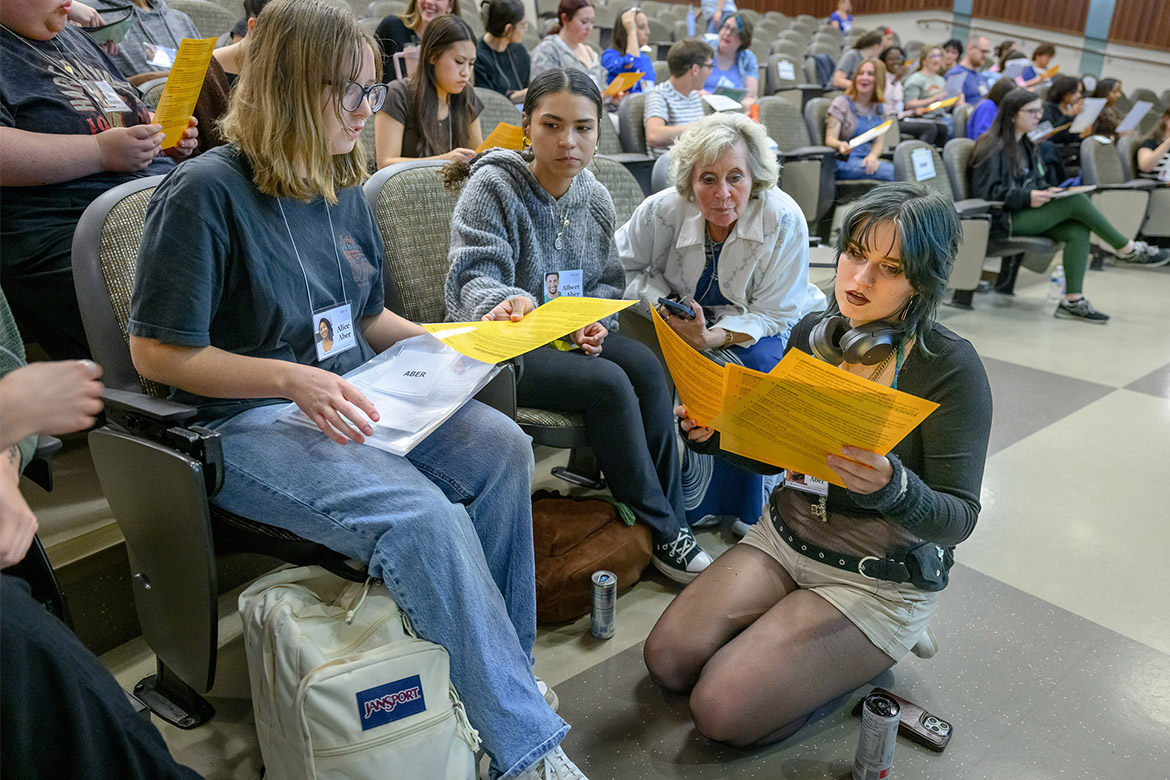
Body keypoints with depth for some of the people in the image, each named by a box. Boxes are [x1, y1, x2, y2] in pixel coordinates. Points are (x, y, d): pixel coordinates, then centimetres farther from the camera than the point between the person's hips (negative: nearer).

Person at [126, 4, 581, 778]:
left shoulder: (344, 190, 11)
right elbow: (158, 351, -12)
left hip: (355, 396, 7)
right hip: (248, 422, -7)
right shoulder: (206, 192, -12)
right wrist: (295, 380, -24)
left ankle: (505, 673, -3)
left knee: (501, 446, -18)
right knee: (423, 515, -30)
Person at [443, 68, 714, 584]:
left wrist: (594, 321, -10)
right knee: (608, 385, -27)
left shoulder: (595, 198, 7)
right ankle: (660, 530, -12)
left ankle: (671, 520, -11)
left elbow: (608, 280, 12)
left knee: (645, 368, -22)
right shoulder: (492, 187, -11)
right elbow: (475, 276, -21)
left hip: (565, 333, 6)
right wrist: (507, 302, -45)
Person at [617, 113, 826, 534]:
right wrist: (663, 305, -22)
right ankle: (690, 500, -7)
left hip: (762, 327, -1)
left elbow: (772, 312, -20)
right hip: (688, 317, 1)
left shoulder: (784, 220, -24)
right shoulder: (661, 211, -19)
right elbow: (625, 267, -3)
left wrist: (714, 337, -37)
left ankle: (748, 506, -9)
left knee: (759, 364, -31)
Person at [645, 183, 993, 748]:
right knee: (667, 661, -4)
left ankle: (879, 649, 8)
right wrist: (716, 434, -13)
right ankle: (793, 622, 17)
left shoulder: (950, 367, -18)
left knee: (722, 712, -13)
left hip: (880, 578, -5)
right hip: (785, 535, 5)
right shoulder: (813, 333, -2)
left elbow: (959, 518, -18)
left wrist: (892, 488, -40)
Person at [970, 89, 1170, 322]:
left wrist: (1047, 190, 3)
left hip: (1027, 213, 9)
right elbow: (986, 191, -17)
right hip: (1003, 219, -9)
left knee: (1079, 231, -18)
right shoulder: (993, 147, -8)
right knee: (1076, 201, -21)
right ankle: (1128, 250, -6)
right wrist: (1027, 197, -24)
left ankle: (1073, 301, -20)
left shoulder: (1026, 145, 21)